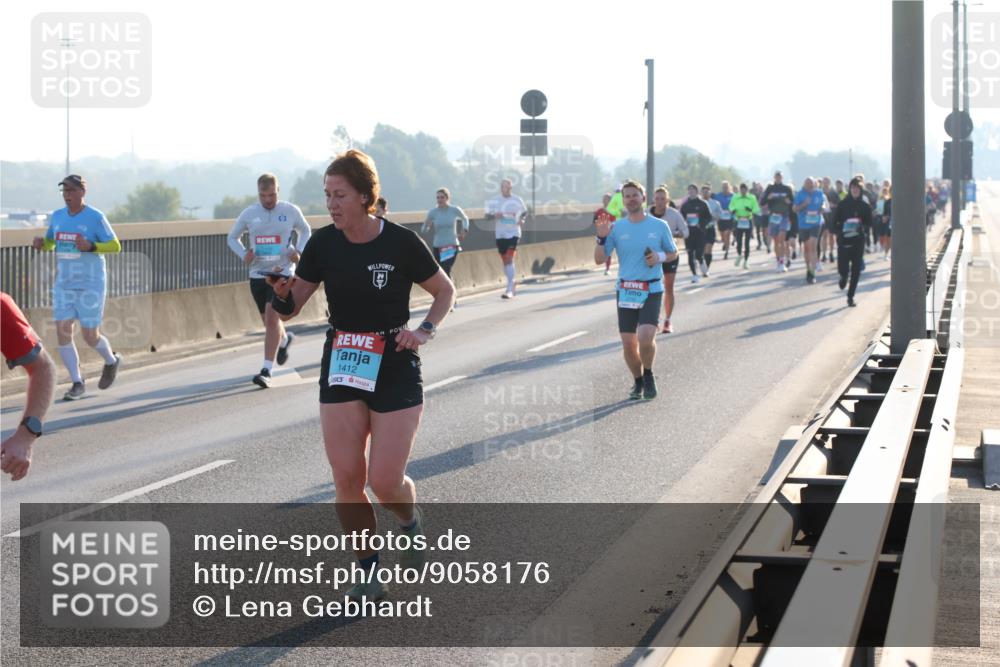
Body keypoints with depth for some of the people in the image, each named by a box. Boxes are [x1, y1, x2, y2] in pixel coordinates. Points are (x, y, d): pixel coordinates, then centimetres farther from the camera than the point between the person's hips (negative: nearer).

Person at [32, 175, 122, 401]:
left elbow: (115, 246, -8)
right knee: (62, 332, -6)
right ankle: (77, 383, 5)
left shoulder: (95, 217, -10)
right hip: (64, 285, 5)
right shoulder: (57, 216, 6)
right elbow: (50, 242, 19)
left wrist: (90, 246, -24)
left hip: (91, 285, -5)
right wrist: (40, 243, -4)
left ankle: (111, 361, 30)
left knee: (90, 337, -3)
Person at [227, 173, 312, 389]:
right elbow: (232, 238, 15)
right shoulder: (249, 213, 2)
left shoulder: (291, 211, -2)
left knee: (272, 317, -16)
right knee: (268, 320, 13)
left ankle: (266, 370, -16)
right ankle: (285, 339, 49)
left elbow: (305, 231, 17)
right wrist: (244, 255, -4)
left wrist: (298, 251, -2)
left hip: (282, 272, -3)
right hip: (258, 274, 3)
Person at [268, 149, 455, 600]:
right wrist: (281, 291, -19)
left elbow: (445, 292, 4)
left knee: (385, 481, -7)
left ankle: (411, 523, 28)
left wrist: (424, 331, -12)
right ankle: (368, 572, 14)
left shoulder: (401, 243, -12)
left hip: (395, 370, -3)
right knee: (347, 478, -2)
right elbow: (289, 310, 3)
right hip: (341, 369, 3)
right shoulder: (323, 245, -2)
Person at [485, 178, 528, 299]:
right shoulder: (494, 201, 1)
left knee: (509, 259, -15)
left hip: (513, 233, -3)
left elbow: (525, 212, 14)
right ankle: (511, 284, 31)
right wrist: (494, 216, -17)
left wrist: (522, 219, -6)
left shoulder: (517, 200, -1)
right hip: (500, 234, 3)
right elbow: (487, 216, 5)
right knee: (505, 261, 11)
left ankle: (509, 290, -17)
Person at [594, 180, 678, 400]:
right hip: (626, 291, 2)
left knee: (646, 338, -19)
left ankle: (648, 375, 9)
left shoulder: (659, 226, 2)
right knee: (628, 343, 1)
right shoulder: (616, 228, 4)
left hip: (652, 290, -2)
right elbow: (599, 259, 2)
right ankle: (638, 382, 25)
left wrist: (660, 257, -8)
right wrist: (601, 238, -14)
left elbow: (673, 253, 13)